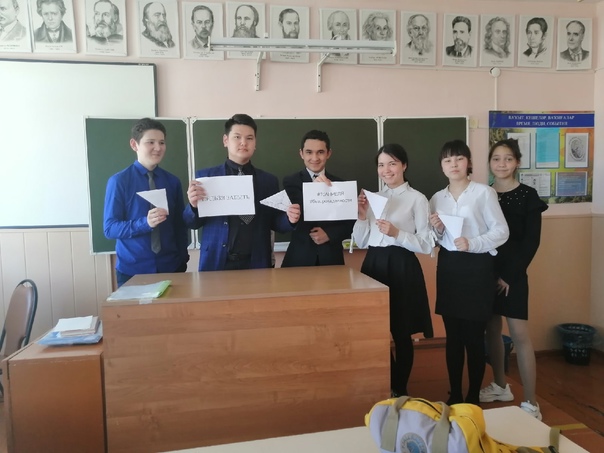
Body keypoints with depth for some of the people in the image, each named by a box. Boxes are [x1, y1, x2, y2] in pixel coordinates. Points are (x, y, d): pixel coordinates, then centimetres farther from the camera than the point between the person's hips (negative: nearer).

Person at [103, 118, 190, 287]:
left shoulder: (173, 182, 4)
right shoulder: (119, 181, -6)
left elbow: (180, 225, 8)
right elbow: (110, 228, -10)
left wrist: (182, 260, 1)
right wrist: (145, 223, -25)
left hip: (170, 267, 3)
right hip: (132, 270, -3)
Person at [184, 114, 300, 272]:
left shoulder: (269, 180, 5)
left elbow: (272, 223, 7)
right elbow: (192, 223, 2)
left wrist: (289, 219, -13)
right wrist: (194, 205, -18)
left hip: (256, 264, 2)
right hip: (216, 263, -1)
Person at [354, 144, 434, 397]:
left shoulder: (417, 199, -5)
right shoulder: (373, 197, 11)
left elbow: (427, 245, -9)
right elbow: (361, 243, 10)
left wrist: (397, 233, -21)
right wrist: (362, 215, -4)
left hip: (401, 268, -5)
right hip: (373, 265, 5)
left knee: (401, 332, 7)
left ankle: (400, 390, 28)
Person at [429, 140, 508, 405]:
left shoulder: (484, 192, -5)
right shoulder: (437, 199, 9)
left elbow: (501, 231, -7)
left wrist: (473, 244, -20)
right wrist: (437, 230, -6)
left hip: (477, 266, -4)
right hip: (448, 266, 4)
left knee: (474, 336, 2)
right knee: (453, 335, 10)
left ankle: (474, 396, 18)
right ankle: (454, 394, 23)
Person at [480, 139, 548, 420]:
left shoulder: (528, 196, -3)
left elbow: (531, 241, -8)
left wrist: (509, 275, -13)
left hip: (512, 272, -4)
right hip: (486, 271, 4)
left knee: (519, 335, -5)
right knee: (492, 329, 12)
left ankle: (530, 402, 4)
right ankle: (500, 386, 28)